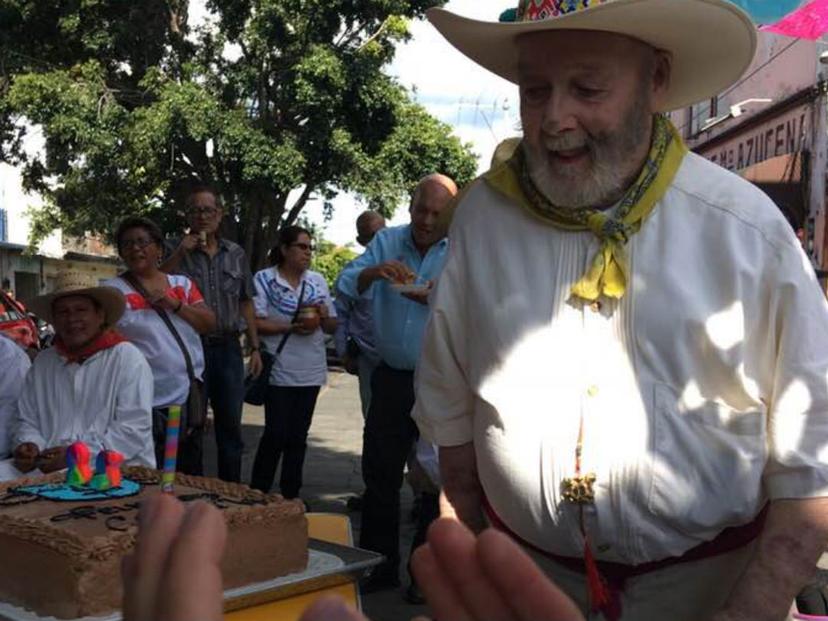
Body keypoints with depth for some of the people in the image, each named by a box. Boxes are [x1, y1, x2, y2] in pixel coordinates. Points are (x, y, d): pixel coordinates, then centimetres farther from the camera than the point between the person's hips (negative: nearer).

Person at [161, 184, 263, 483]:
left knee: (230, 426, 10)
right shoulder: (174, 250, 2)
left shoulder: (236, 254, 11)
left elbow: (246, 304, 14)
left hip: (228, 347, 3)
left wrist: (255, 348, 9)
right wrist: (179, 254, -16)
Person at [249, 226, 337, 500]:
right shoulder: (264, 279, -2)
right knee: (276, 434, -4)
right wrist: (291, 327, -18)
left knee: (298, 436, 10)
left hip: (311, 371, 4)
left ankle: (290, 496, 20)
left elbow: (332, 326, 14)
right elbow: (255, 323, -10)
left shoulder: (318, 280, 11)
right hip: (279, 371, -4)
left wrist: (323, 316, -8)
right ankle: (258, 493, 10)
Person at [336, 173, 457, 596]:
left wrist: (438, 300, -29)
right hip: (392, 378, 4)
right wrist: (375, 271, -22)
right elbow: (346, 283, -2)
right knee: (379, 473, 12)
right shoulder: (387, 241, 6)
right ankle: (378, 564, 26)